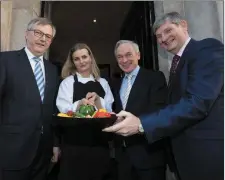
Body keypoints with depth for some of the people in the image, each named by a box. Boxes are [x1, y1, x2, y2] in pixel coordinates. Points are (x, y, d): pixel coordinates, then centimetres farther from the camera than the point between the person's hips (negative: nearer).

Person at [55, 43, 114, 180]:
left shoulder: (102, 83, 8)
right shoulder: (67, 82, 2)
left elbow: (109, 111, 4)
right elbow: (63, 110, -8)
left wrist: (97, 100, -14)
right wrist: (80, 103, -27)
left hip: (99, 143, 3)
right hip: (74, 143, -2)